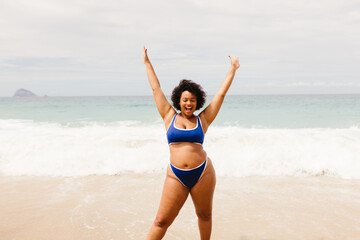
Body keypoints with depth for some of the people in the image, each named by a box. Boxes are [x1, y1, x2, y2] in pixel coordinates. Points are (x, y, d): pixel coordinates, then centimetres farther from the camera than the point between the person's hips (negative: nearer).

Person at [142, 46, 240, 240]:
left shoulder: (202, 120, 5)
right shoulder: (169, 117, 6)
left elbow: (221, 93, 9)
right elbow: (156, 88, 12)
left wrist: (232, 69, 15)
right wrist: (147, 63, 18)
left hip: (202, 173, 1)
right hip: (176, 176, 0)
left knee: (204, 215, 15)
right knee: (161, 221, 1)